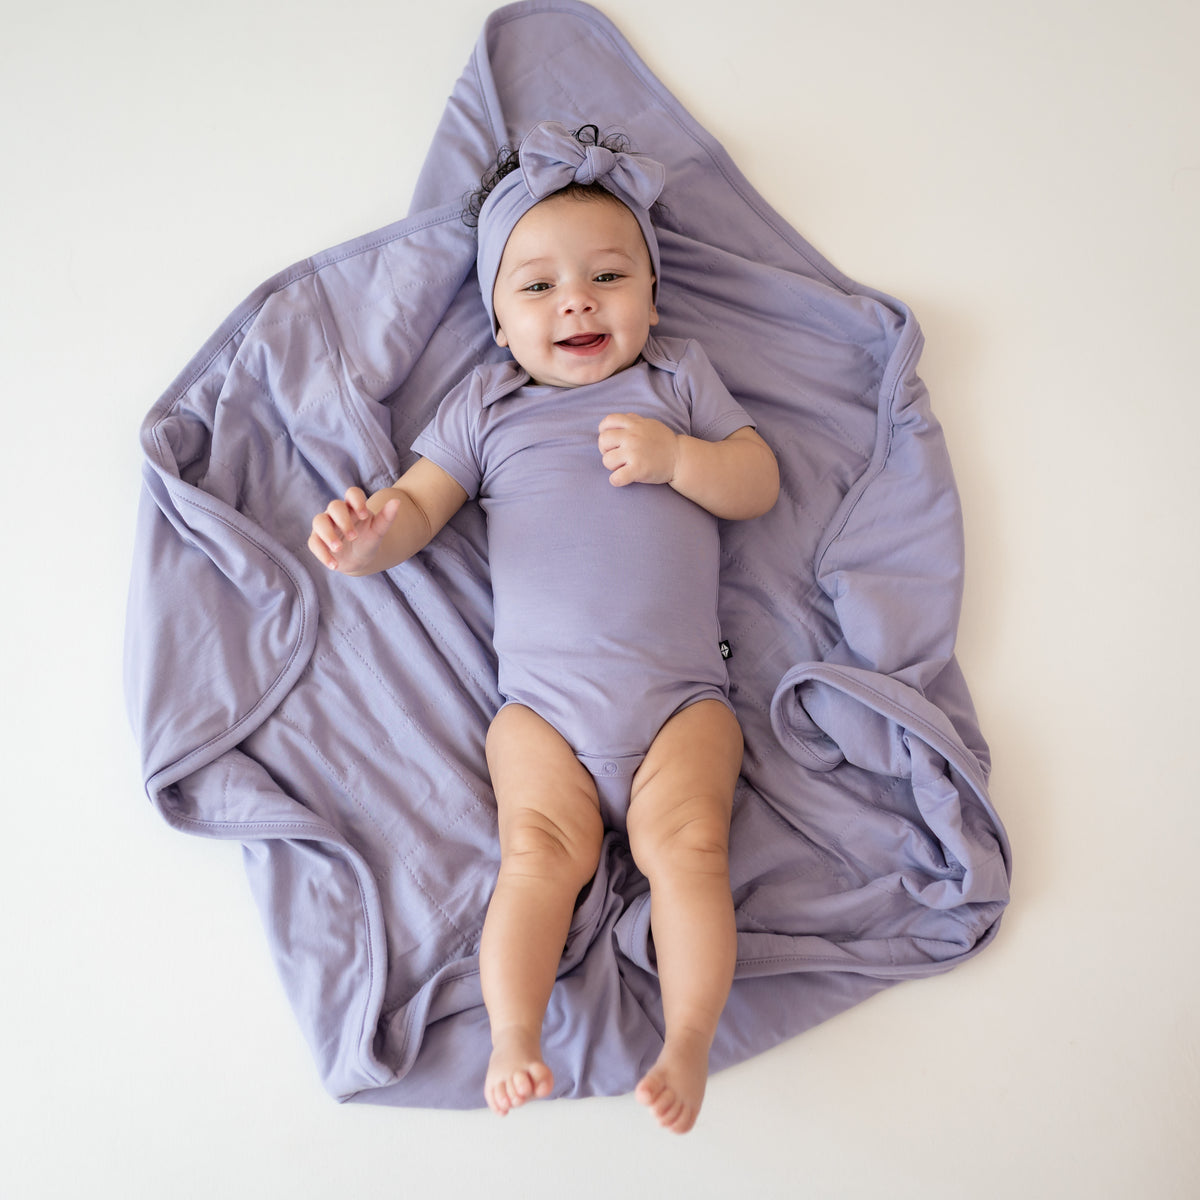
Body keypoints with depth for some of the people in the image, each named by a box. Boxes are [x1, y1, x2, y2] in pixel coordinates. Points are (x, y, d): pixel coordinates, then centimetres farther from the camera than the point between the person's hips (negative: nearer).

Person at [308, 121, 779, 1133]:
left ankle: (690, 1042, -10)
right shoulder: (487, 405, 16)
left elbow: (759, 485, 11)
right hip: (542, 699, 1)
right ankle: (514, 1037, -11)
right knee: (541, 849, -17)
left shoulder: (677, 378, 17)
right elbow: (418, 504, 11)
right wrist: (371, 537, -14)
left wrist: (674, 455, -9)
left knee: (685, 842, -18)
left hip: (680, 694, 0)